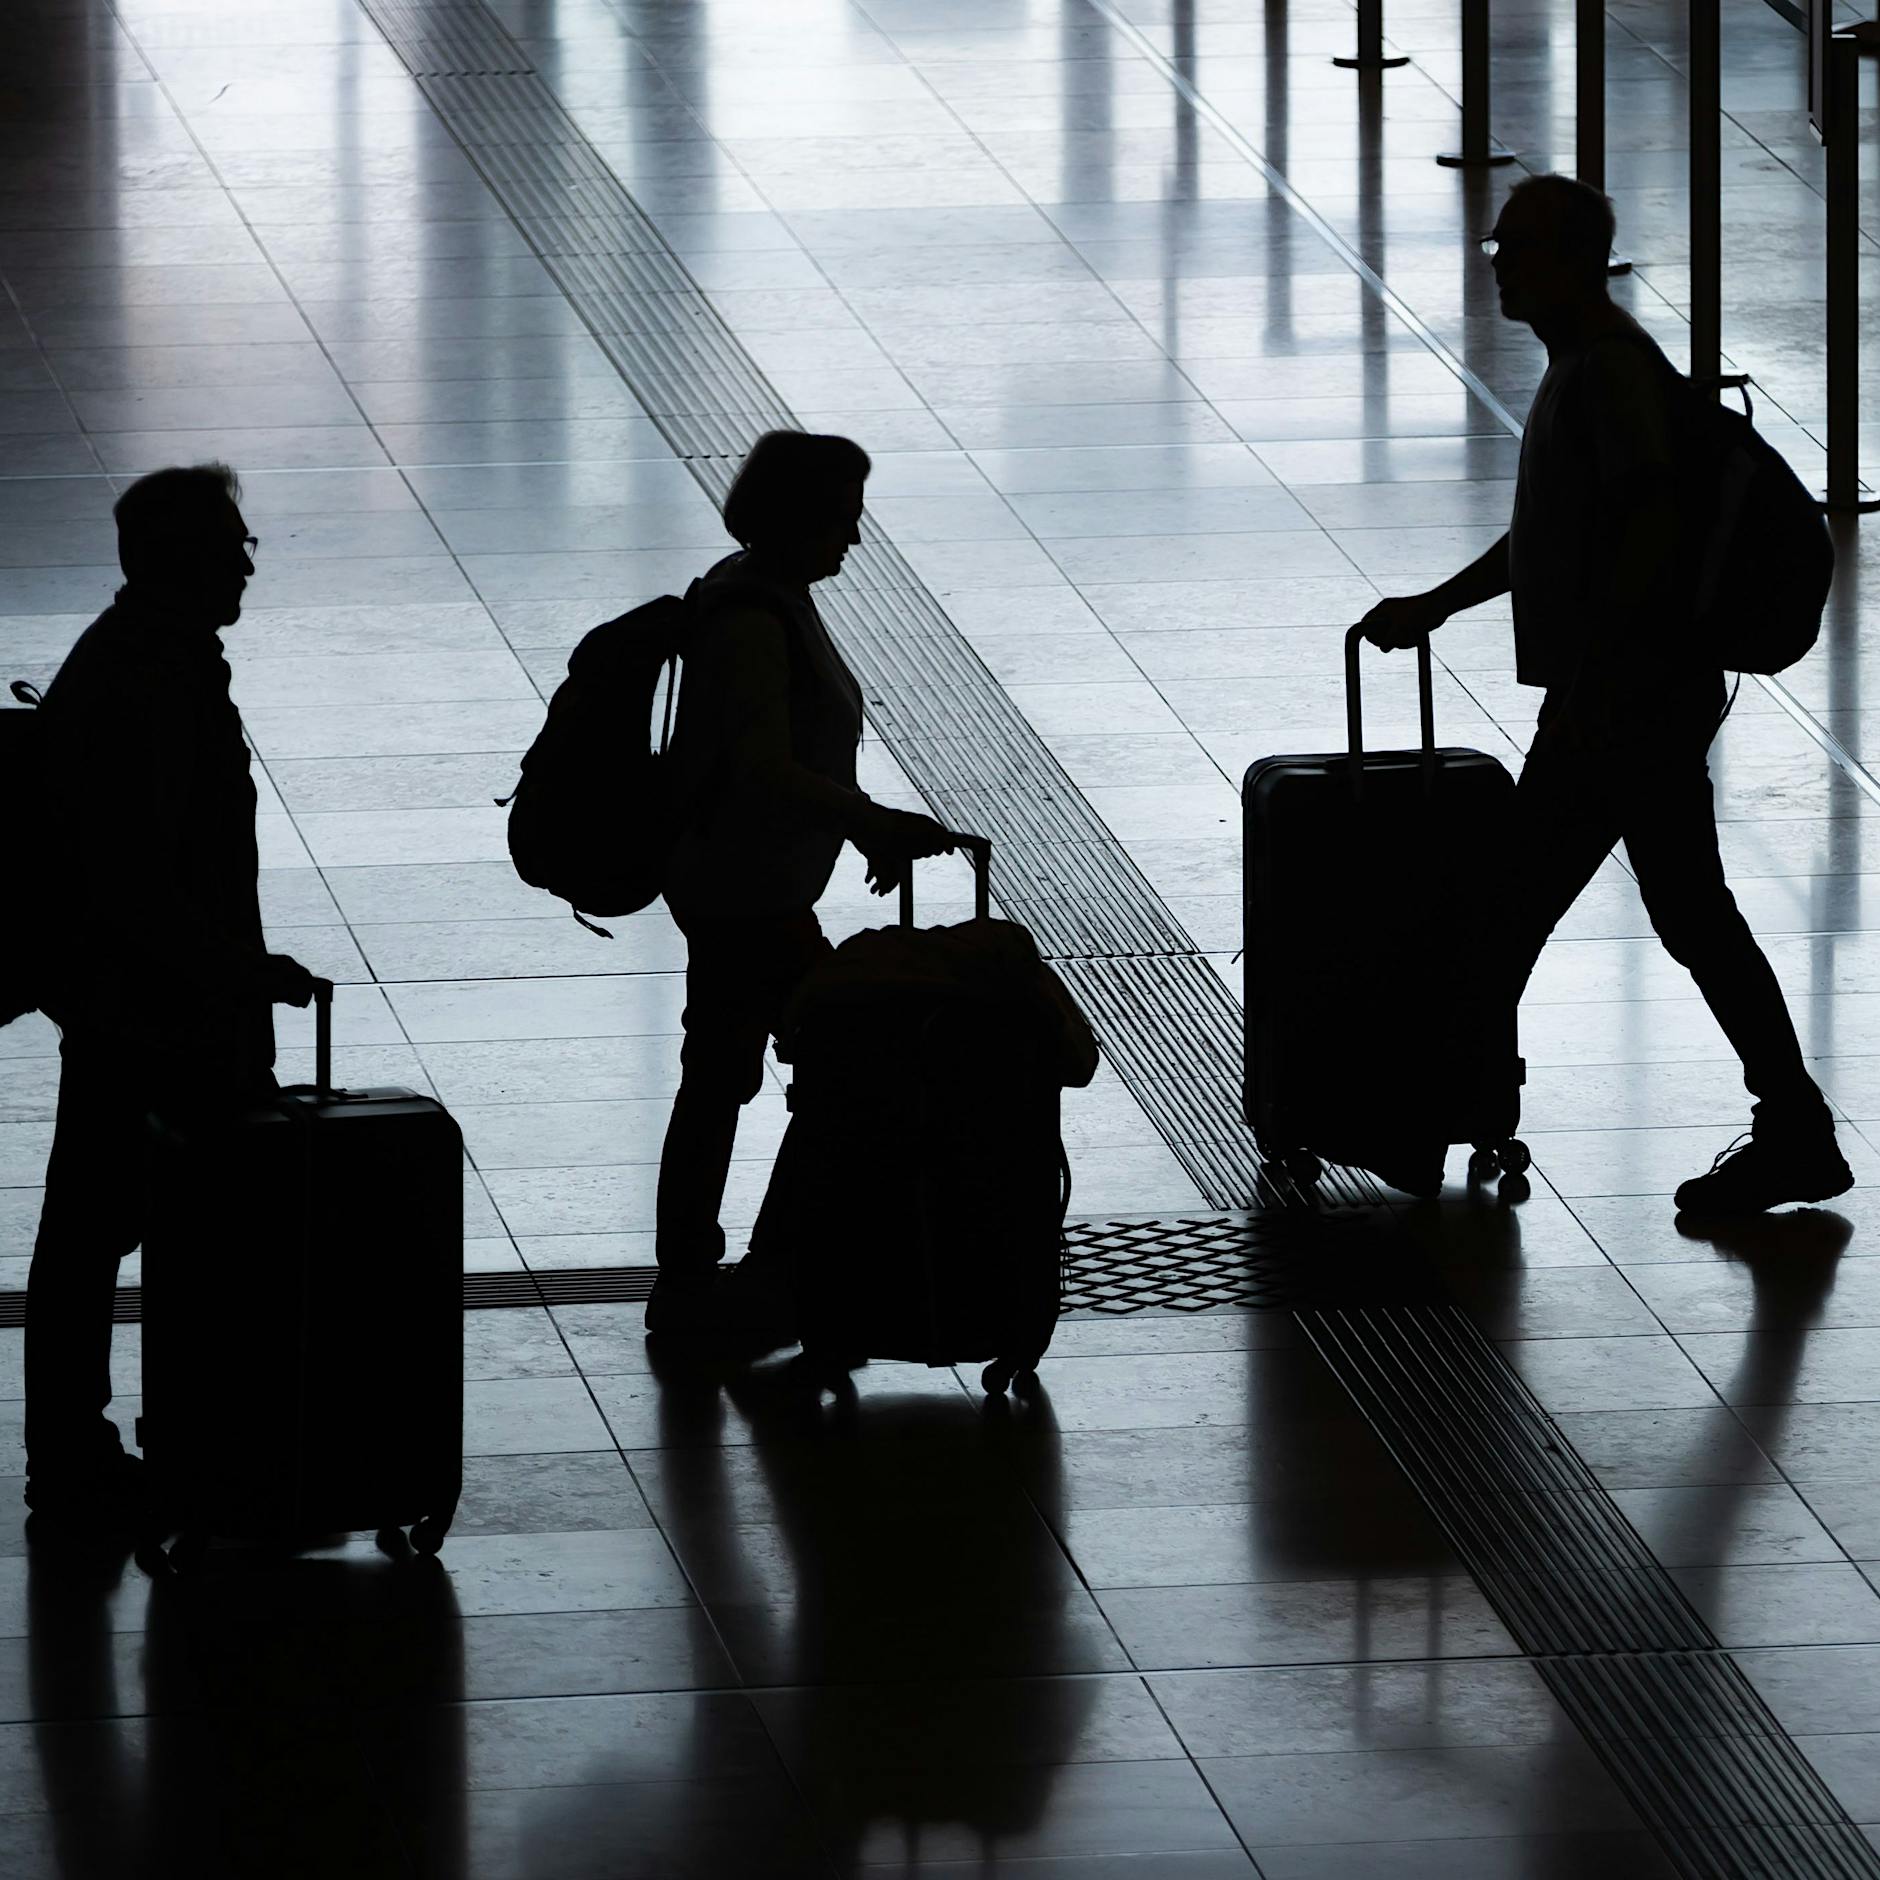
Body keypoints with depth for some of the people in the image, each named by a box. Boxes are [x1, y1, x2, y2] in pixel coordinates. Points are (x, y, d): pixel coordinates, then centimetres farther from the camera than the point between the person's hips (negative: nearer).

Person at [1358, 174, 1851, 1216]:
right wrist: (1432, 608, 29)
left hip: (1640, 695, -11)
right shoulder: (1579, 368, 16)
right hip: (1602, 701, 11)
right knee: (1522, 893, 15)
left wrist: (1593, 669, -28)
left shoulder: (1613, 371, -17)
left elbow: (1650, 525, -27)